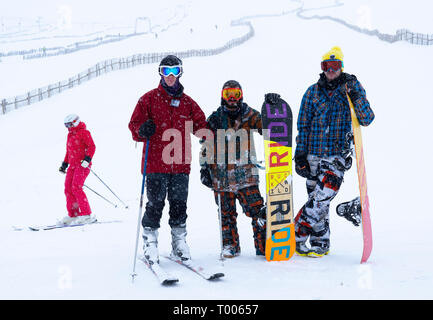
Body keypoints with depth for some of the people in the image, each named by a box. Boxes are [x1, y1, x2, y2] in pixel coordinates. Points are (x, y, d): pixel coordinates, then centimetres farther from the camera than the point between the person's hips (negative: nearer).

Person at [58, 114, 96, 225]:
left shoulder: (83, 132, -5)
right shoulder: (70, 134, 20)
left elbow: (92, 146, -11)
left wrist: (87, 159, -22)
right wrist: (64, 164, 23)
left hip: (82, 165, -8)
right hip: (73, 165, 8)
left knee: (76, 188, -19)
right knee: (68, 188, 1)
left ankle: (87, 215, -17)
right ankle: (73, 215, 8)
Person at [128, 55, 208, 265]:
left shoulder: (187, 102, 14)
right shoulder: (149, 99, 5)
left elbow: (200, 125, 19)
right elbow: (135, 124, 4)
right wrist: (143, 130, -18)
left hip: (181, 164, 3)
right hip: (156, 162, -3)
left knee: (179, 204, 7)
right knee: (155, 204, -4)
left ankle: (179, 242, 19)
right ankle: (150, 242, 8)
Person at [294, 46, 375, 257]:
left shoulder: (352, 89, 4)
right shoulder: (312, 92, 8)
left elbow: (367, 120, -6)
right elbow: (303, 125, 11)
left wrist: (355, 96, -19)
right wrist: (300, 154, 4)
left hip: (338, 156, -2)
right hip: (313, 155, 2)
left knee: (321, 199, -15)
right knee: (316, 199, 5)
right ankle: (321, 244, 14)